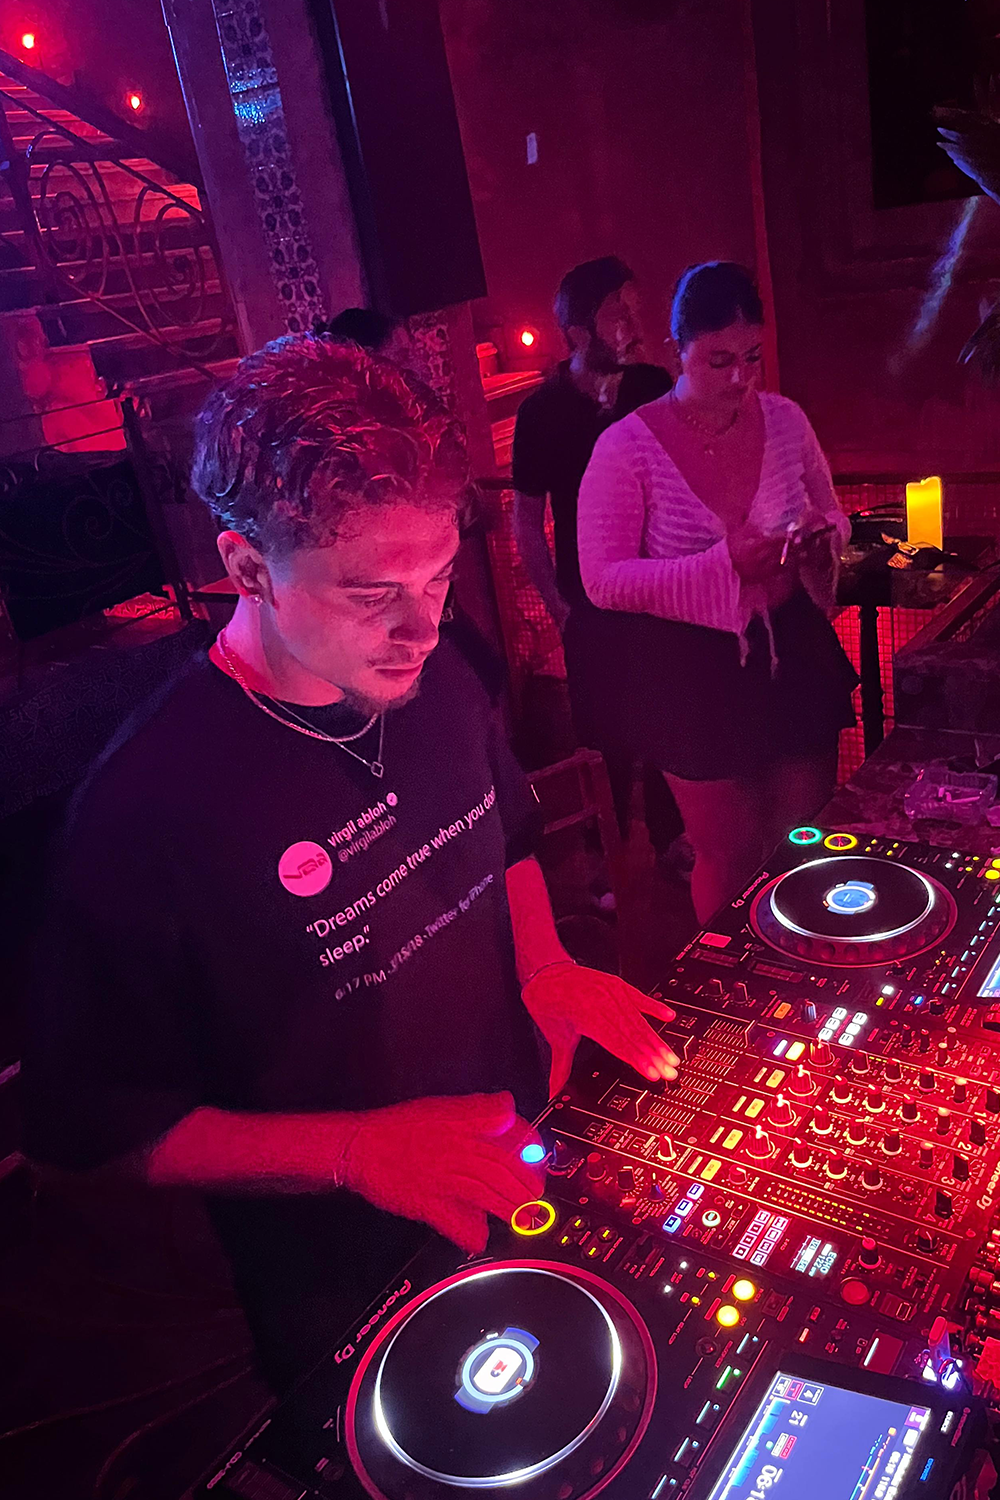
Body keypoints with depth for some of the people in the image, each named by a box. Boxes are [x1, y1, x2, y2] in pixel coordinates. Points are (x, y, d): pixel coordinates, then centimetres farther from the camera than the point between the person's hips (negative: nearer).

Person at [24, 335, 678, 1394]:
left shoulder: (440, 681, -10)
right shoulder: (147, 805, -30)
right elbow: (99, 1125, -20)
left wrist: (544, 970, -7)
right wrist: (358, 1149, -28)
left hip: (521, 1176, 6)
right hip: (351, 1300, -5)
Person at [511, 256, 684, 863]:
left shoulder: (655, 387, -1)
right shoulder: (543, 411, -9)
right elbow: (526, 518, -3)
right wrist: (557, 604, -5)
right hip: (591, 602, -3)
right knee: (605, 735, 6)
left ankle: (672, 838, 34)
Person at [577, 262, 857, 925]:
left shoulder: (784, 419, 0)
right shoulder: (628, 446, -13)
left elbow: (833, 516, 14)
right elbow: (603, 580, -16)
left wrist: (821, 541, -11)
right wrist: (724, 564, -25)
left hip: (794, 656, 5)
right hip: (695, 674, -4)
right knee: (733, 855, 7)